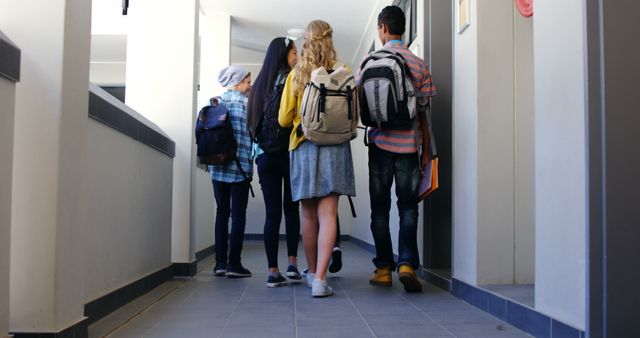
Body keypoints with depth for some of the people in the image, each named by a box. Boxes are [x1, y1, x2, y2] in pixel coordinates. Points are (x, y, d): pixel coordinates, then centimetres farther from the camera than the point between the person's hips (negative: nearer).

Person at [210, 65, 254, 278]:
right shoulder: (245, 102, -3)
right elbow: (250, 134, -7)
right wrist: (249, 166, 0)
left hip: (218, 167, 5)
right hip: (239, 168, -5)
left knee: (222, 212, 10)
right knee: (238, 214, 0)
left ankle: (220, 263, 10)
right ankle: (234, 264, 0)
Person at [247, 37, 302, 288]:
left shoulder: (260, 83, 13)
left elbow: (252, 123, 15)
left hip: (264, 155, 4)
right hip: (288, 153, -4)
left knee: (272, 212, 3)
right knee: (291, 208, 9)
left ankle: (273, 272, 3)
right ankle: (292, 263, 6)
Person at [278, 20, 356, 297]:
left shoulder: (295, 75, 3)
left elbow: (283, 119, 6)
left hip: (303, 147, 1)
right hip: (335, 147, -1)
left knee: (308, 215, 11)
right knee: (328, 215, -5)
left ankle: (312, 273, 22)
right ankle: (320, 279, -13)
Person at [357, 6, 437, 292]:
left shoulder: (369, 62, 1)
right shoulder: (419, 65, 4)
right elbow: (423, 113, 5)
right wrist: (426, 151, 9)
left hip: (380, 143, 0)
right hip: (409, 144, 1)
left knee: (380, 208, 8)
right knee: (408, 207, 6)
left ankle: (384, 268, 10)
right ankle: (407, 264, -8)